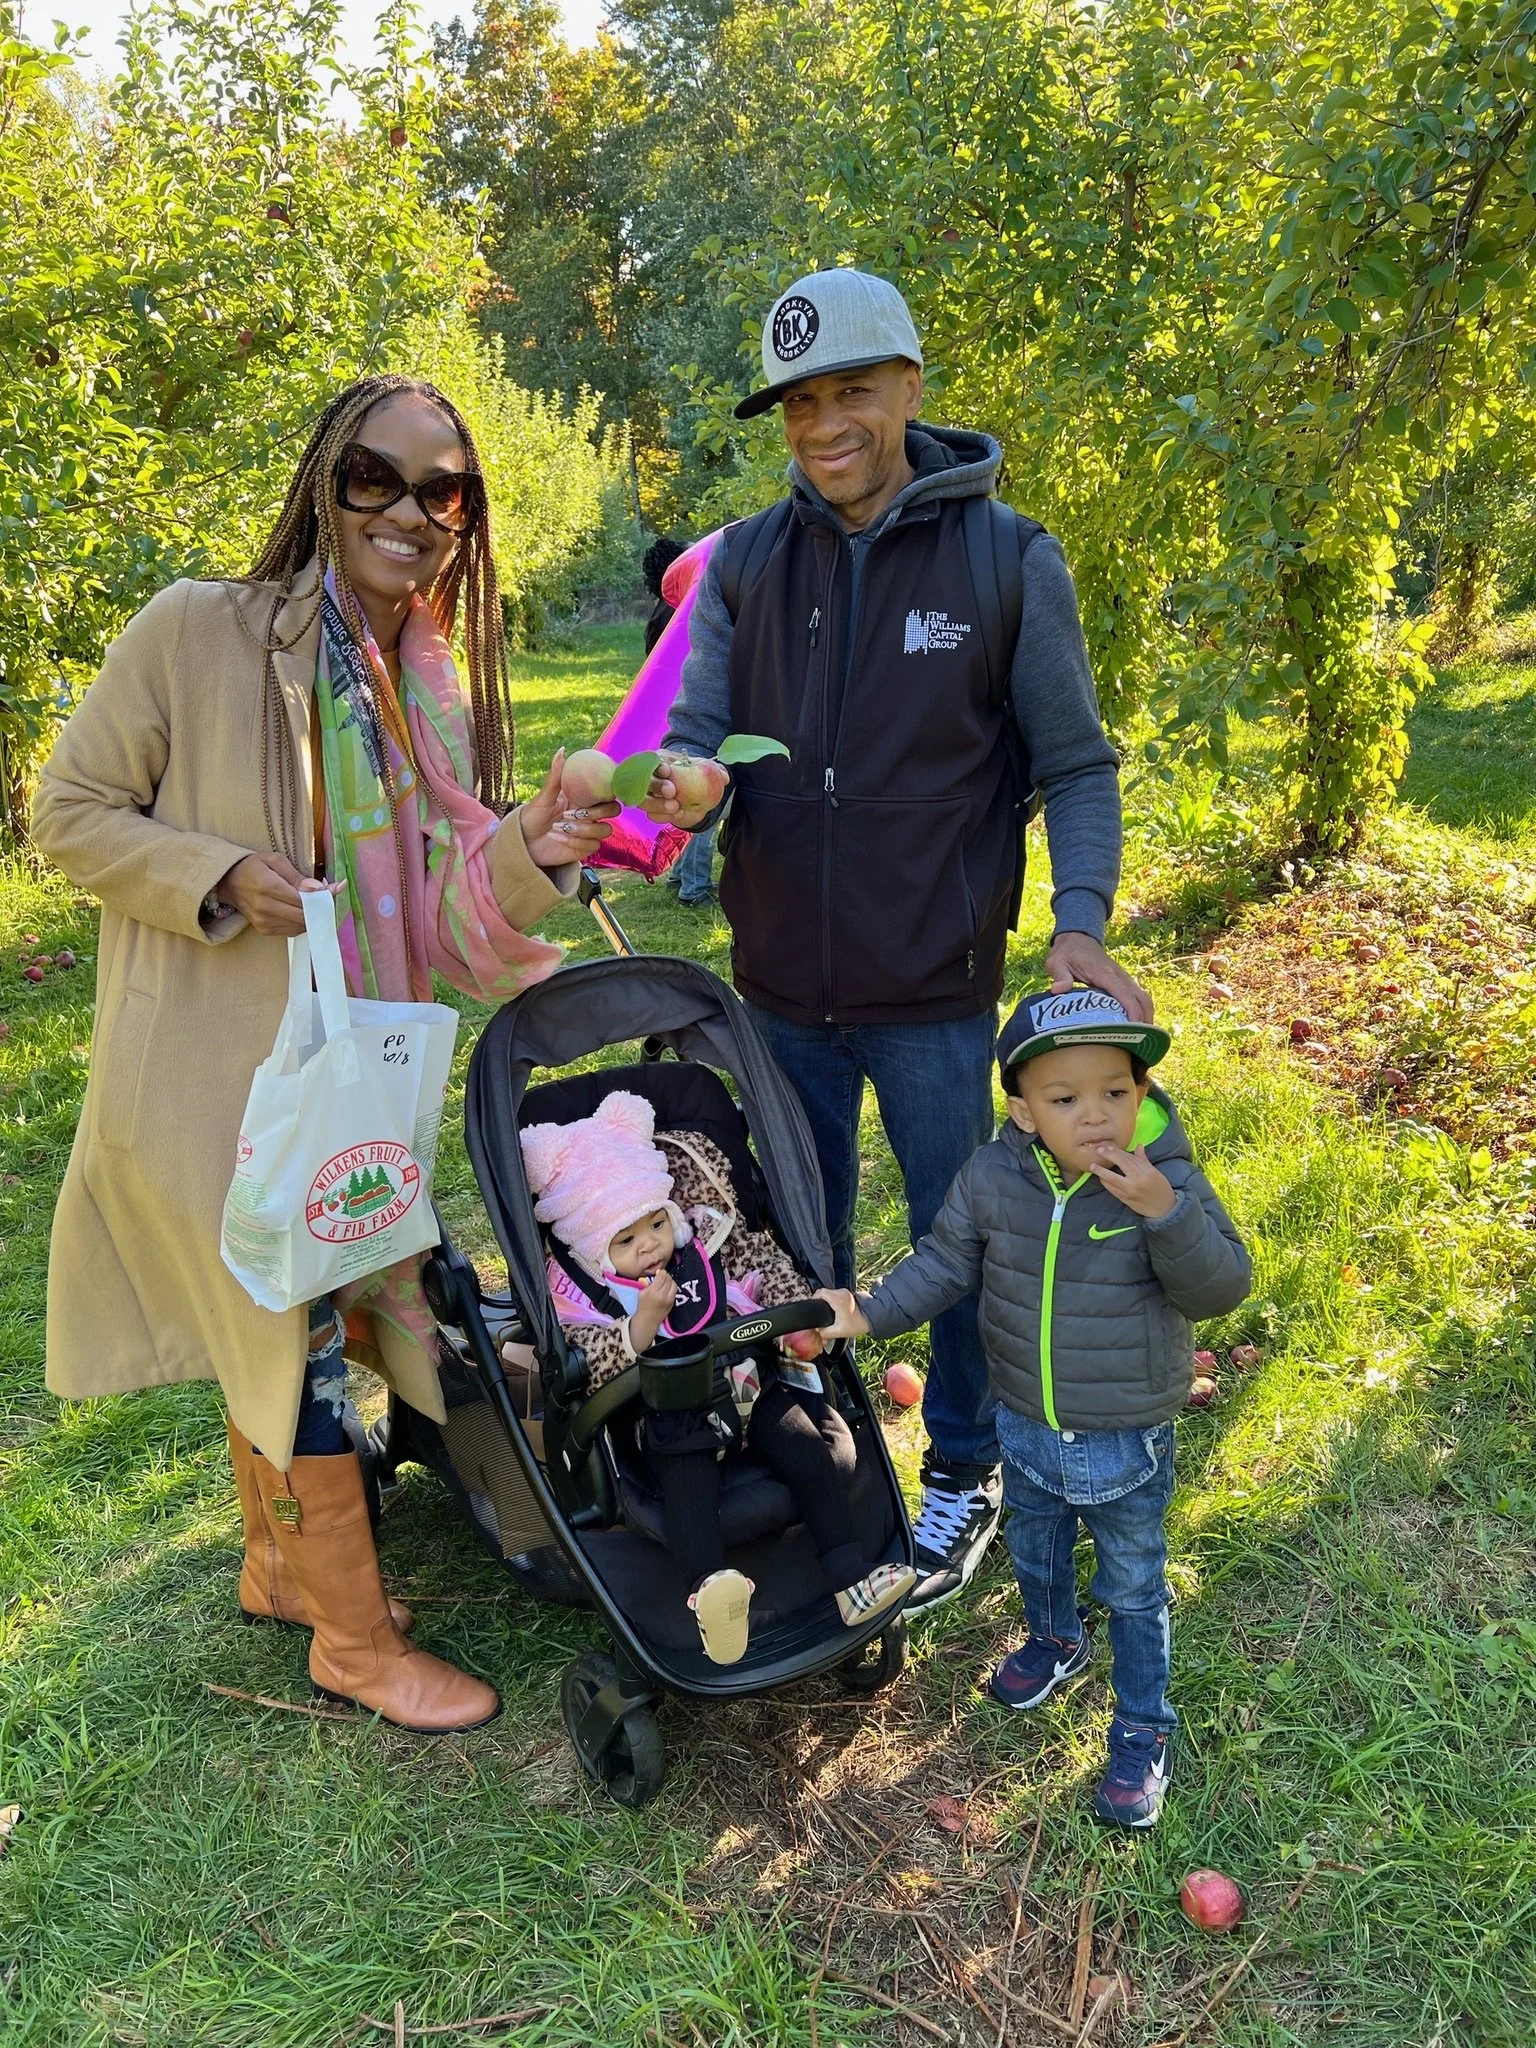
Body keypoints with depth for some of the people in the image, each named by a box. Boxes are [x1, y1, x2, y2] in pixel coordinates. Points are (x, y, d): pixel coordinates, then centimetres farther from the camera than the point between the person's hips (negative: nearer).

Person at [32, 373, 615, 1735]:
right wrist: (221, 876, -23)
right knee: (295, 1333, 3)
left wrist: (532, 850, -22)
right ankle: (358, 1640, 22)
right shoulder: (199, 632, -14)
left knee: (286, 1321, 21)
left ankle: (280, 1563, 44)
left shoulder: (435, 694, 4)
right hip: (215, 1069, -6)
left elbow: (447, 924, -3)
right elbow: (73, 815, -8)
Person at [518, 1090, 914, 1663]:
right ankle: (710, 1590, -45)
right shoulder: (578, 1293, -5)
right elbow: (588, 1369, -17)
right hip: (667, 1417, -4)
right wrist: (641, 1325, -29)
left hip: (747, 1385, 4)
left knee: (810, 1453, -13)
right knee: (687, 1477, -33)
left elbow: (767, 1271, 15)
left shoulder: (705, 1241, 6)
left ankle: (851, 1580, -8)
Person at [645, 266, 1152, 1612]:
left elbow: (1076, 766, -3)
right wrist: (683, 785, -25)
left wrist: (1081, 919, -19)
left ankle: (965, 1473, 36)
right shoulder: (745, 565, 2)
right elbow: (699, 735, -1)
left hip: (933, 994, -3)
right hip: (783, 985, 3)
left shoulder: (1008, 560, -7)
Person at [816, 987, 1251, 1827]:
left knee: (1134, 1592, 18)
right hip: (1024, 1430, 4)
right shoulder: (991, 1177, -16)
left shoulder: (1166, 1181, -23)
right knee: (1035, 1553, 30)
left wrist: (1166, 1213, -41)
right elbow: (944, 1263, -3)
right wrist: (869, 1313, -13)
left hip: (1128, 1444, -3)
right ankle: (1055, 1641, 61)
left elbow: (1221, 1288, -26)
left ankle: (1141, 1731, 41)